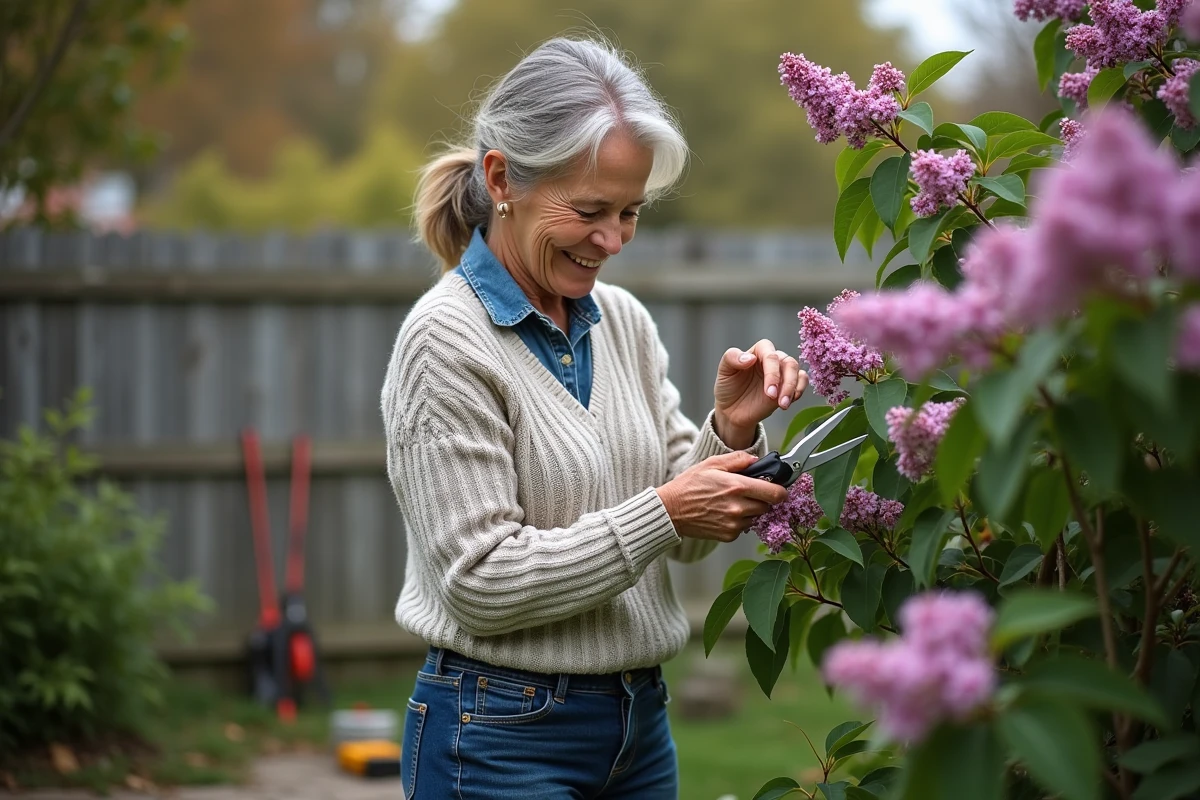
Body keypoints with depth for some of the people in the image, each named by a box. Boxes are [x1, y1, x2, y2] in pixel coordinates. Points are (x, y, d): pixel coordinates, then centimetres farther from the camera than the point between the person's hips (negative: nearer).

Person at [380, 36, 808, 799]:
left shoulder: (624, 320, 5)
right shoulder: (447, 340, -13)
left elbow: (683, 534, 9)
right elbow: (483, 584, -17)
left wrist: (731, 432, -8)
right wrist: (661, 511, -19)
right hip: (504, 737, -6)